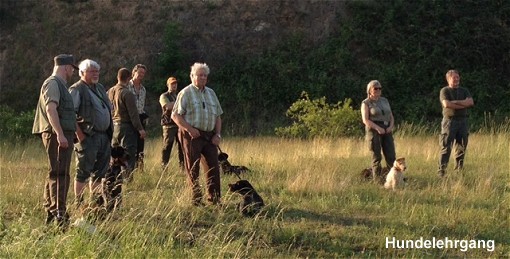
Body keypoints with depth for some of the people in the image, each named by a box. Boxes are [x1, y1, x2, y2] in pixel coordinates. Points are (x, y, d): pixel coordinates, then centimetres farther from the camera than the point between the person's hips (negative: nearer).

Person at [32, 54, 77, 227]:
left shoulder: (59, 84, 22)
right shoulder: (53, 83, -10)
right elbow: (51, 109, -22)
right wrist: (60, 134, -29)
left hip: (62, 136, 11)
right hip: (57, 135, -11)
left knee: (56, 174, 13)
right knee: (59, 174, -14)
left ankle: (51, 212, 18)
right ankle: (59, 213, -18)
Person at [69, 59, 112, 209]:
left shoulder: (100, 88, 18)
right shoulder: (77, 90, -8)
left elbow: (109, 109, 25)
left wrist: (109, 132, 16)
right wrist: (79, 134, -20)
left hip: (104, 135, 8)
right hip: (87, 137, -8)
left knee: (99, 171, 12)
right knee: (83, 172, -5)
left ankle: (97, 201, 20)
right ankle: (79, 203, -1)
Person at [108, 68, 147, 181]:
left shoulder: (110, 92, 7)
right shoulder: (127, 93, -15)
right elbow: (133, 113, -16)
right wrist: (140, 129, -12)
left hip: (114, 126, 7)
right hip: (126, 126, -7)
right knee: (129, 155, -3)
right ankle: (127, 179, -6)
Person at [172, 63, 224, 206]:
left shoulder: (211, 93, 16)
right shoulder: (186, 93, -2)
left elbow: (218, 116, 19)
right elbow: (175, 115, -7)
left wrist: (218, 134, 6)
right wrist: (189, 129, -17)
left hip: (209, 136, 6)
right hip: (192, 135, -6)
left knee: (213, 167, 4)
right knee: (193, 169, -1)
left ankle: (214, 199, 12)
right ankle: (196, 200, 3)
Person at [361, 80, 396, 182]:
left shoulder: (384, 101, 15)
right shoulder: (366, 103, -1)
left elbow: (391, 117, 14)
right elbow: (365, 120, -11)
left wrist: (391, 127, -6)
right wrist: (378, 128, -21)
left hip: (386, 130, 5)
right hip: (373, 130, -5)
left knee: (391, 155, -3)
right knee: (376, 156, -5)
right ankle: (377, 178, -2)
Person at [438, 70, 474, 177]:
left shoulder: (464, 91, 16)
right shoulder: (444, 91, 2)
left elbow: (471, 102, -2)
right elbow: (446, 104, -16)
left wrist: (456, 102, -12)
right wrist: (463, 105, -8)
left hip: (463, 121, 5)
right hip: (449, 121, -5)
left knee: (461, 147, 6)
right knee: (446, 147, -9)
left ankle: (459, 169, 14)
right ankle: (441, 170, -10)